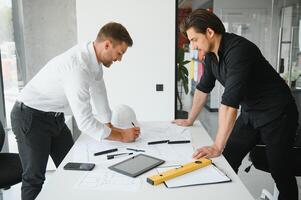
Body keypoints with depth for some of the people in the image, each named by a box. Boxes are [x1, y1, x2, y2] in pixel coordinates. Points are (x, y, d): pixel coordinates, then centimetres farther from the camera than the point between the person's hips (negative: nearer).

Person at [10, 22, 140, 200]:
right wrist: (121, 136, -22)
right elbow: (85, 122, -33)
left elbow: (99, 95, 7)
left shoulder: (95, 59, -6)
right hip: (31, 117, -8)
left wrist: (111, 127, 8)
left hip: (55, 117, 9)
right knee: (35, 178, -1)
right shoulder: (77, 66, -34)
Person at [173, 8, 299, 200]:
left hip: (276, 114, -7)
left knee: (281, 173, 1)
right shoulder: (211, 53, -2)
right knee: (227, 160, 4)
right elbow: (203, 88, 11)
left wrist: (217, 147, -35)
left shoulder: (238, 50, -29)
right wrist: (190, 120, 17)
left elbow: (230, 101, -35)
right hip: (249, 113, 8)